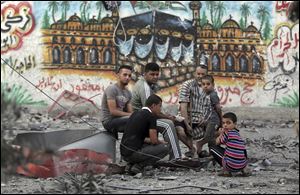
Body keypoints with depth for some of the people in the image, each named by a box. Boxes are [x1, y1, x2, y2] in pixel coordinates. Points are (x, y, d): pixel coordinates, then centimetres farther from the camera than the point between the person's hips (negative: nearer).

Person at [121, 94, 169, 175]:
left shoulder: (136, 113, 19)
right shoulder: (151, 116, -7)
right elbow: (154, 140, -10)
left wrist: (158, 141, 24)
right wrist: (161, 142, 13)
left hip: (124, 153, 9)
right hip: (133, 153, -9)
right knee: (165, 148, -2)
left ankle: (132, 164, 10)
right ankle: (138, 166, -6)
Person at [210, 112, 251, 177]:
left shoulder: (228, 133, -5)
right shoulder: (237, 134, 18)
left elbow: (217, 142, 7)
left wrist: (221, 134, 23)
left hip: (231, 166, -8)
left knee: (213, 148, 7)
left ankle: (226, 170, 3)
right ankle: (244, 169, 17)